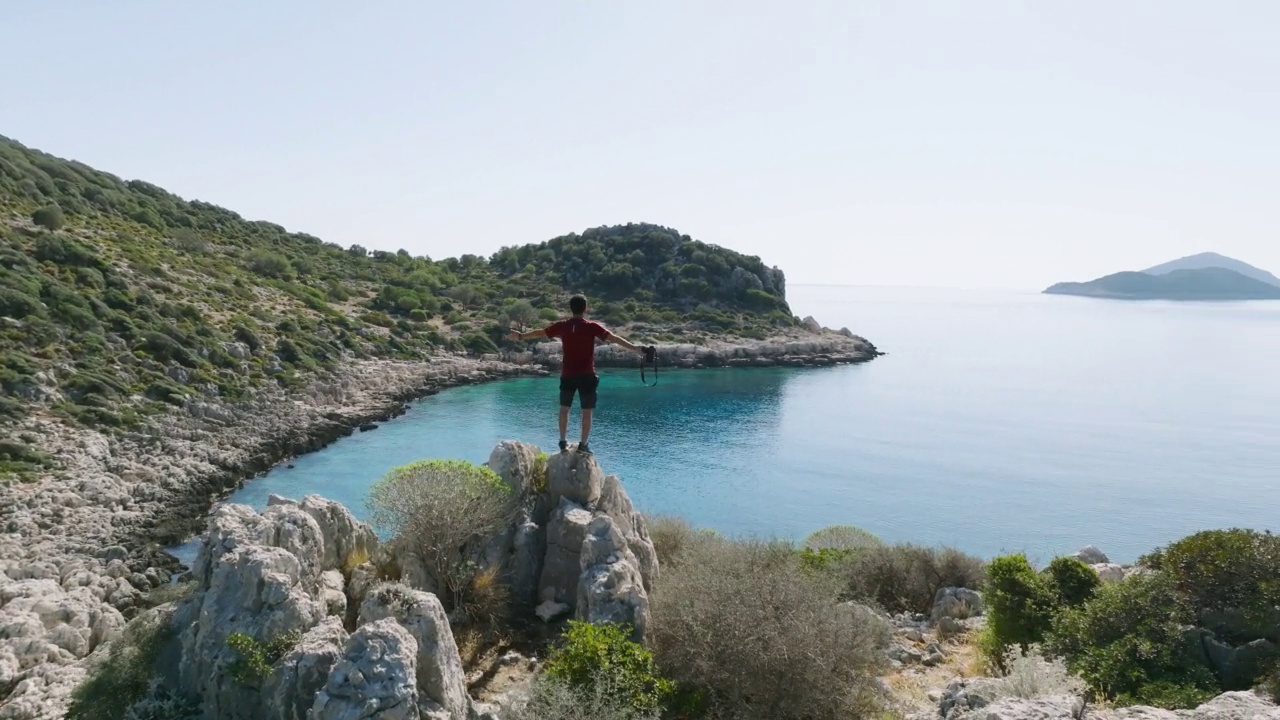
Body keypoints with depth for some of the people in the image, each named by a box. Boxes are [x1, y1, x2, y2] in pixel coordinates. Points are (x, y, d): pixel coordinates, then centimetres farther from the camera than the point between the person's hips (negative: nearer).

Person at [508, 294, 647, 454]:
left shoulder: (562, 325, 1)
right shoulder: (592, 326, -8)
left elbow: (540, 333, 13)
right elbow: (613, 338, -14)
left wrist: (521, 336, 28)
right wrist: (633, 347, -12)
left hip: (568, 374, 3)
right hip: (587, 375, -3)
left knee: (564, 408, 16)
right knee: (587, 411, 5)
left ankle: (563, 442, 18)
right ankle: (583, 445, 5)